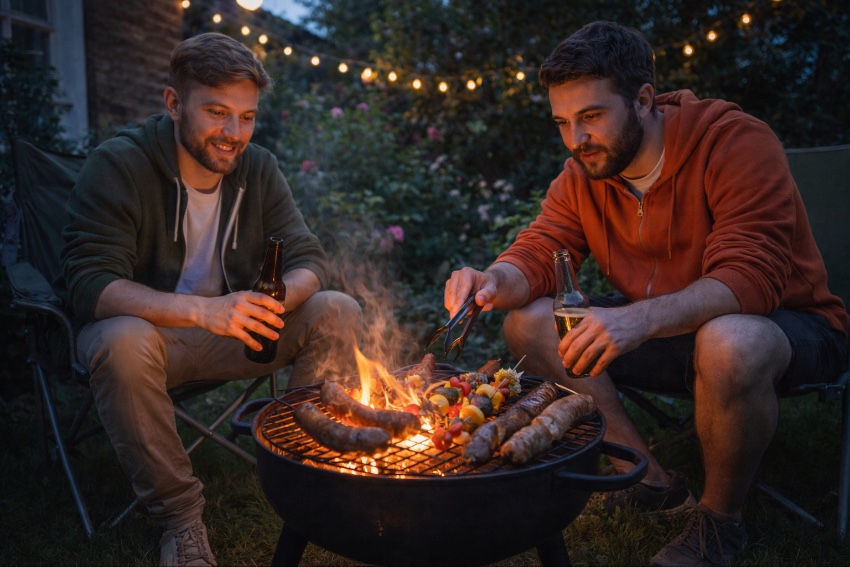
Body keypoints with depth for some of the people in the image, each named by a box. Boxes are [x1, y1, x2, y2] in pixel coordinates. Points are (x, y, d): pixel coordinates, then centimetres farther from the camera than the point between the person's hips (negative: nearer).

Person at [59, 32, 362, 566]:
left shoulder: (259, 168, -2)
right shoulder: (118, 165, -15)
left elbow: (309, 261, -6)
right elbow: (90, 284, -25)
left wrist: (280, 298, -31)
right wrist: (202, 310, -41)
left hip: (232, 333, 4)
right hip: (146, 326, -3)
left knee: (338, 312, -15)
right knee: (124, 342, -38)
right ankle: (178, 513, -17)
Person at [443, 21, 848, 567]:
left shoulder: (738, 143, -21)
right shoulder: (583, 174, -2)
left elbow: (750, 278, -31)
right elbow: (537, 253, -7)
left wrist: (642, 318, -48)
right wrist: (493, 282, -32)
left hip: (783, 322, -5)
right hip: (656, 333, 5)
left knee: (729, 346, -41)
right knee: (528, 323, -11)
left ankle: (721, 519, -9)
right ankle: (652, 479, -3)